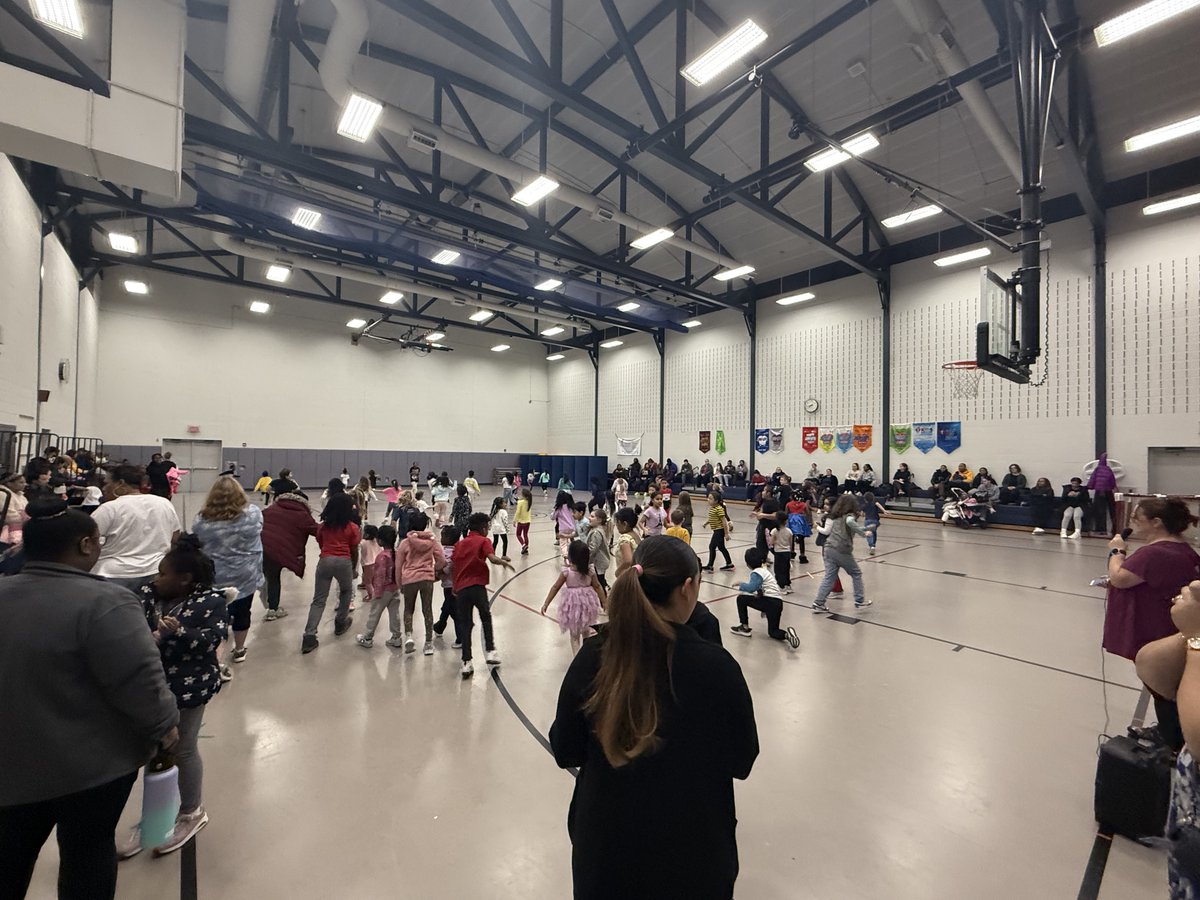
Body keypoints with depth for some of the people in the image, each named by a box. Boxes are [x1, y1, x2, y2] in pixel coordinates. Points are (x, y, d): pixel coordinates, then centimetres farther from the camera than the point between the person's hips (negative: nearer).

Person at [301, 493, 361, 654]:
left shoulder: (323, 526, 14)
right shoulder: (352, 527, 4)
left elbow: (321, 545, 19)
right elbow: (354, 552, 7)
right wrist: (354, 568, 20)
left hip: (324, 561, 3)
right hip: (343, 562, -3)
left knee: (319, 600, 5)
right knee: (346, 592, 24)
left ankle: (309, 637, -4)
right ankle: (340, 623, 33)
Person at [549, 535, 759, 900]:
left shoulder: (593, 656, -18)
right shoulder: (716, 665, -24)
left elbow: (565, 751, -6)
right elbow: (742, 762, -9)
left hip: (604, 846, 2)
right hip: (692, 854, -1)